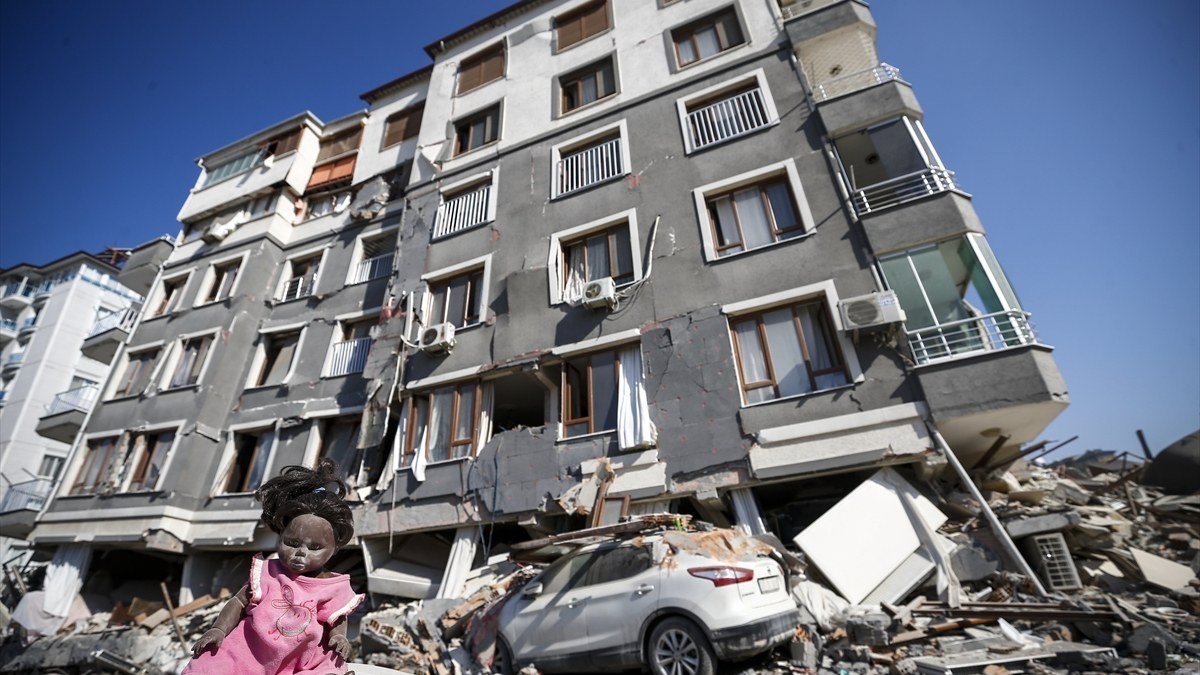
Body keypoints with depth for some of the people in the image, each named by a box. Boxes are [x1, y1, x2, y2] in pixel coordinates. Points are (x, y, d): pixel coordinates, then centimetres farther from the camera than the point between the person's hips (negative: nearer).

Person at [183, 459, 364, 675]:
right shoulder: (268, 572, 0)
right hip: (249, 653, 2)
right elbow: (239, 602, 10)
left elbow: (337, 621, 7)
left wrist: (339, 638, -13)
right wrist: (219, 629, -4)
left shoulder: (334, 588, -3)